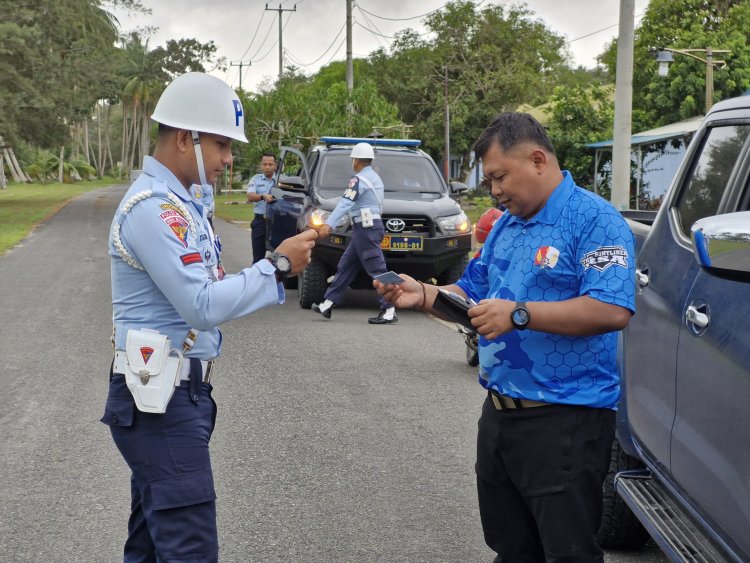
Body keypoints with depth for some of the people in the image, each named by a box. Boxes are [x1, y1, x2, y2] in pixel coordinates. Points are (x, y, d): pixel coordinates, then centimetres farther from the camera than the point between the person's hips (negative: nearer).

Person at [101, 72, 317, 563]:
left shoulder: (176, 203, 15)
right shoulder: (155, 208, -17)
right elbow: (204, 307, -22)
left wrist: (275, 268, 2)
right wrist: (277, 267, -14)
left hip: (177, 393, 10)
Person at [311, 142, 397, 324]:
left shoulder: (359, 179, -12)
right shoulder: (375, 178, 19)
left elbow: (345, 203, -24)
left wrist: (329, 224, -32)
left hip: (366, 229, -10)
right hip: (368, 227, 10)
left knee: (377, 270, -10)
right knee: (345, 266, 11)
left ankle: (389, 311, -11)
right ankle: (328, 304, 13)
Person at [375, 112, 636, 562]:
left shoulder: (595, 220, -12)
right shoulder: (505, 226, 15)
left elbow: (612, 311, -24)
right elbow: (473, 293, 21)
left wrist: (519, 314, -25)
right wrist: (424, 296, 2)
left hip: (565, 421, -8)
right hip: (500, 414, 8)